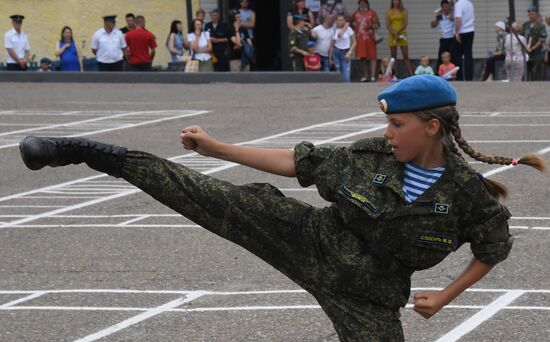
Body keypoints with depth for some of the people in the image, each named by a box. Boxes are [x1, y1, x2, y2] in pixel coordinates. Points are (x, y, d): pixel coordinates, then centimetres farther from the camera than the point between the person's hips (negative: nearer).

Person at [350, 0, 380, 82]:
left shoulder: (372, 13, 3)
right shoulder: (356, 13, 12)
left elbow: (378, 24, 0)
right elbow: (350, 23, 24)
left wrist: (372, 26, -21)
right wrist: (355, 29, 9)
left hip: (369, 38, -3)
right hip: (360, 38, 3)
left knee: (372, 57, -7)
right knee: (363, 57, 5)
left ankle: (373, 76, -10)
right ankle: (365, 76, 13)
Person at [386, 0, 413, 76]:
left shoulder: (403, 11, 6)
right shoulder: (389, 12, 7)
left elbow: (406, 23, -3)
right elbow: (388, 25, 0)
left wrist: (398, 31, -15)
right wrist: (394, 33, -13)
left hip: (402, 35, -1)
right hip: (393, 36, 1)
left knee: (405, 56, -3)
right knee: (393, 57, 1)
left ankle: (411, 74, -6)